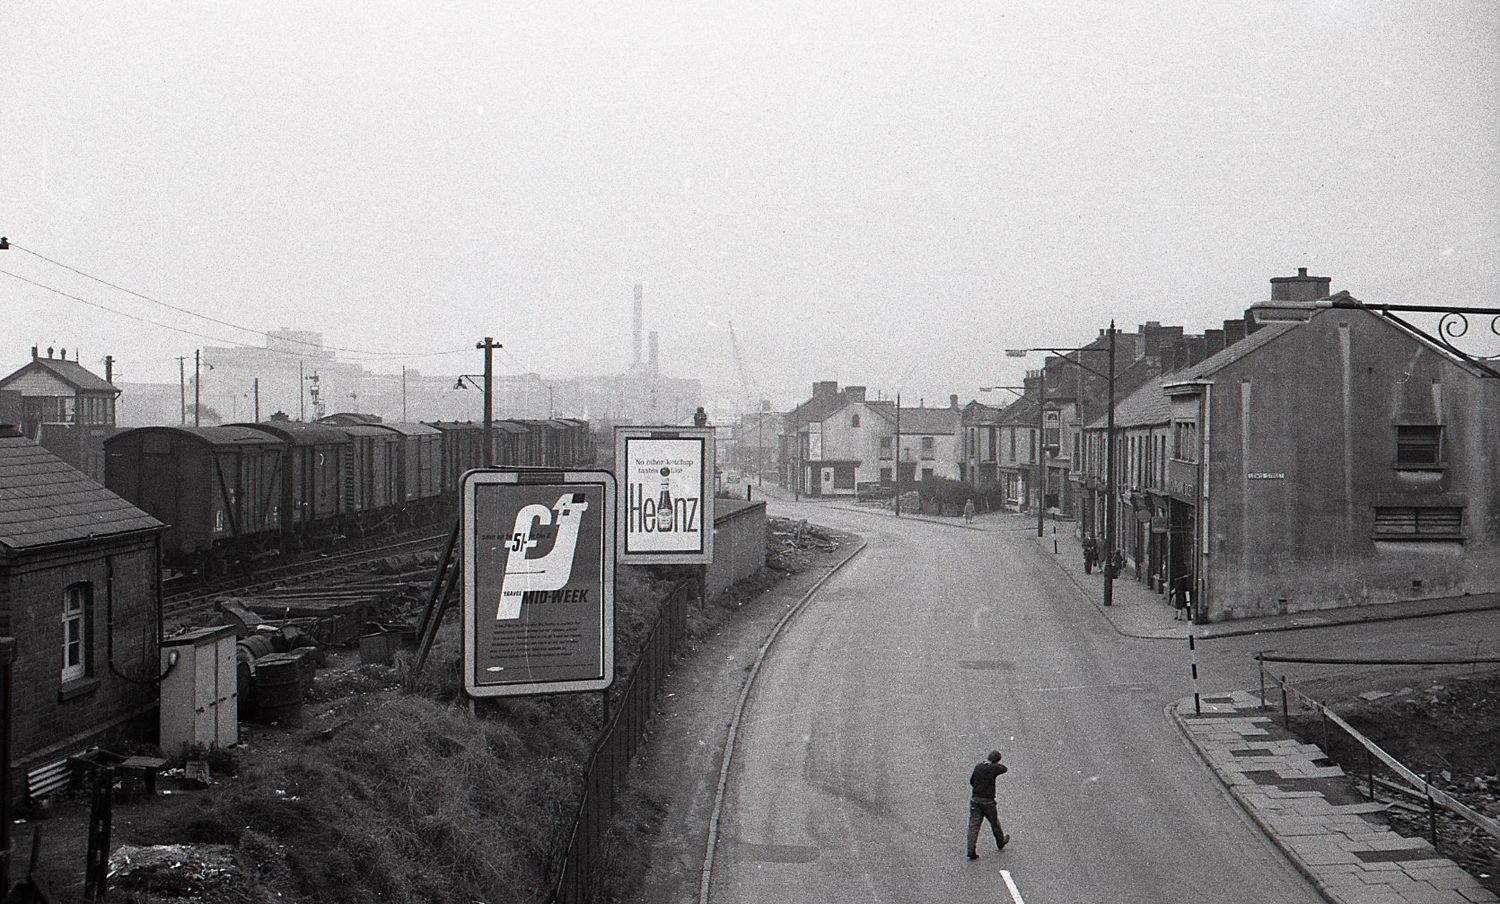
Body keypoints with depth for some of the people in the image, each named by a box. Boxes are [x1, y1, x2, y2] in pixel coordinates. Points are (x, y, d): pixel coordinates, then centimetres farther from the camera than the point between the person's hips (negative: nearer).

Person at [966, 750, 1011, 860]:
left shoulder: (978, 767, 1)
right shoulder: (994, 768, -14)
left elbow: (971, 781, 11)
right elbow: (1004, 769, 6)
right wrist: (996, 764, 16)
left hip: (975, 799, 4)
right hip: (987, 801, -4)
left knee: (973, 825, 2)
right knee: (994, 823, 19)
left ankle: (971, 851, -3)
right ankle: (1000, 843, 41)